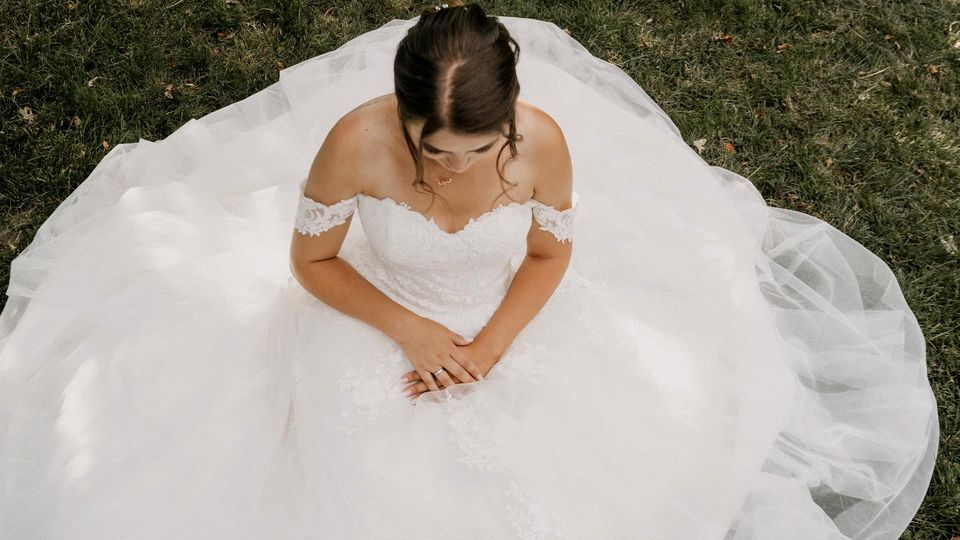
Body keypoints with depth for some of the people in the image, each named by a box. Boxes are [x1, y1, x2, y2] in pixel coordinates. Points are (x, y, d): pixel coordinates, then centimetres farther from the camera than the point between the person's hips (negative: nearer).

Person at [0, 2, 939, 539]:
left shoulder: (545, 139, -27)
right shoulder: (355, 142, -30)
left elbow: (553, 254, -8)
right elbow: (309, 263, -13)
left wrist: (488, 348, -19)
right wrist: (412, 333, -21)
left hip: (511, 324, 2)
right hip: (387, 329, -1)